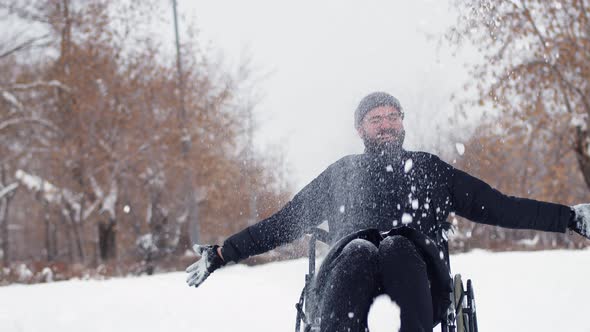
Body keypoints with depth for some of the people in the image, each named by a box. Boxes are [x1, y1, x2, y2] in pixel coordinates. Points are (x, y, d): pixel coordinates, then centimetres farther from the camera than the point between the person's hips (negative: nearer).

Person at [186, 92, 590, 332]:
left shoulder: (429, 167, 31)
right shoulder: (341, 172, 33)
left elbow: (497, 206, 25)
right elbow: (281, 223, 33)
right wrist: (222, 253, 28)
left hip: (416, 262, 0)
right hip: (350, 262, 0)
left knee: (397, 247, -36)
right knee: (358, 250, -37)